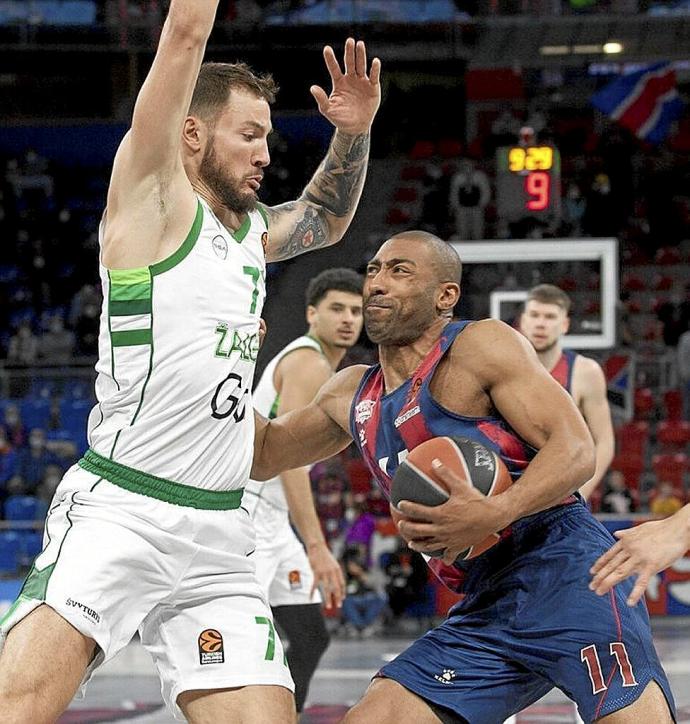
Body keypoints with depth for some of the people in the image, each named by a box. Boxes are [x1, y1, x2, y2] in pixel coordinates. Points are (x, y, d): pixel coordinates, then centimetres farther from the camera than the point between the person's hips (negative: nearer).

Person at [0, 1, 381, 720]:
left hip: (219, 537, 7)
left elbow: (326, 219, 39)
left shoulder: (251, 230, 19)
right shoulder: (150, 194, -1)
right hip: (117, 514, -7)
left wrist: (352, 133, 22)